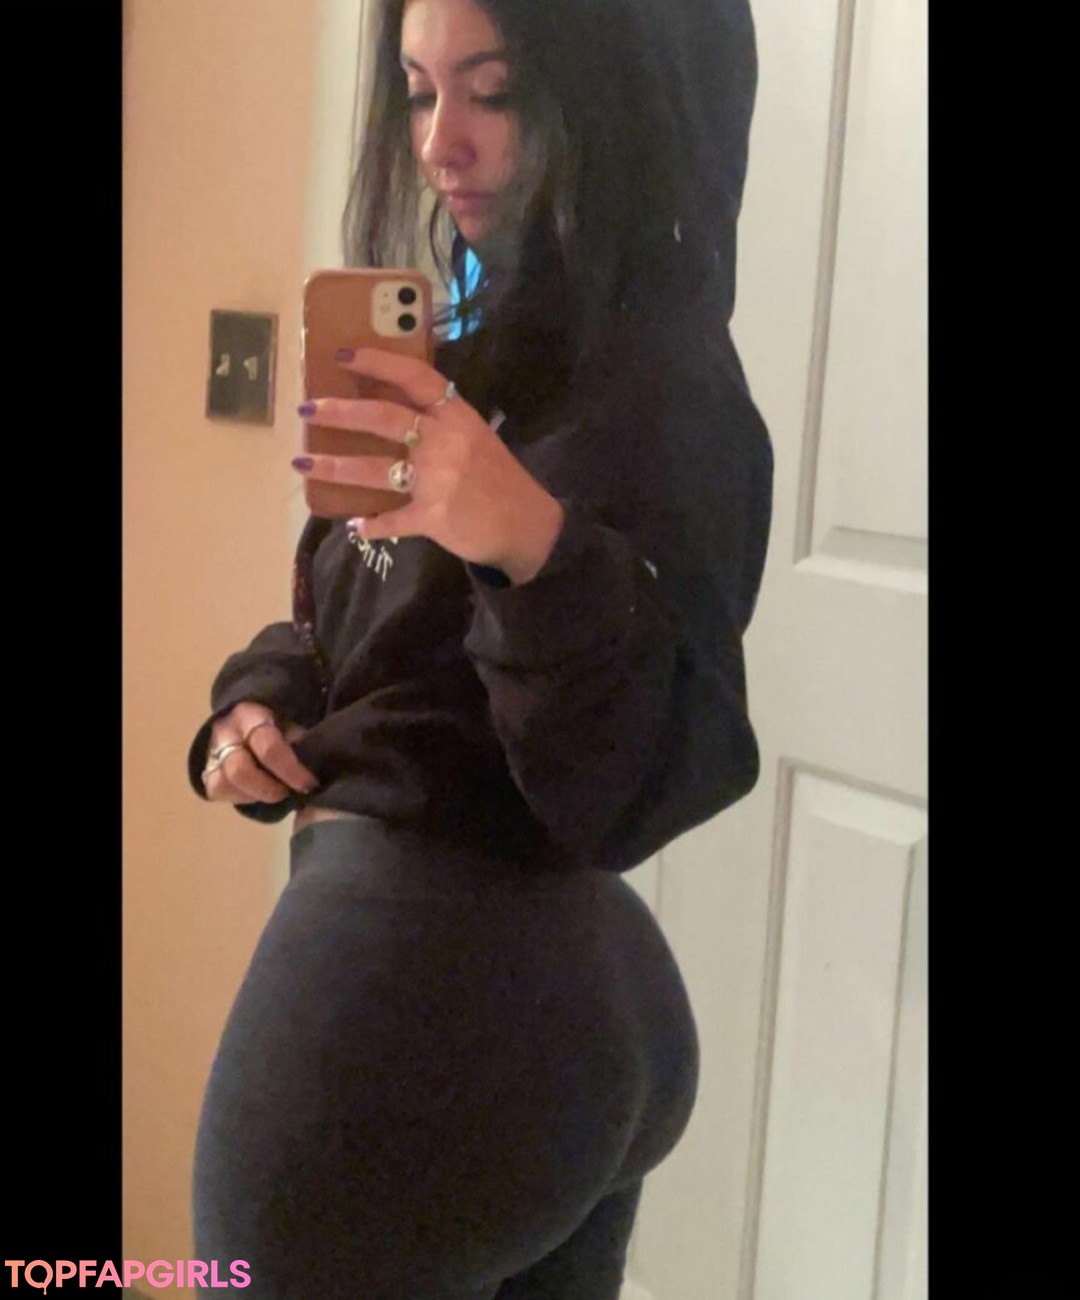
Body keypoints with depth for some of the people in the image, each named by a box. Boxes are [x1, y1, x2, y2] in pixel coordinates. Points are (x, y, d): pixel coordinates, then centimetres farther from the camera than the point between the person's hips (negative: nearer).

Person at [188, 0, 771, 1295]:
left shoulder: (654, 374, -16)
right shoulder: (489, 341, 12)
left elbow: (637, 780, -23)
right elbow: (354, 631, 17)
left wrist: (540, 548, -38)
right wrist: (257, 704, -3)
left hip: (412, 975, -9)